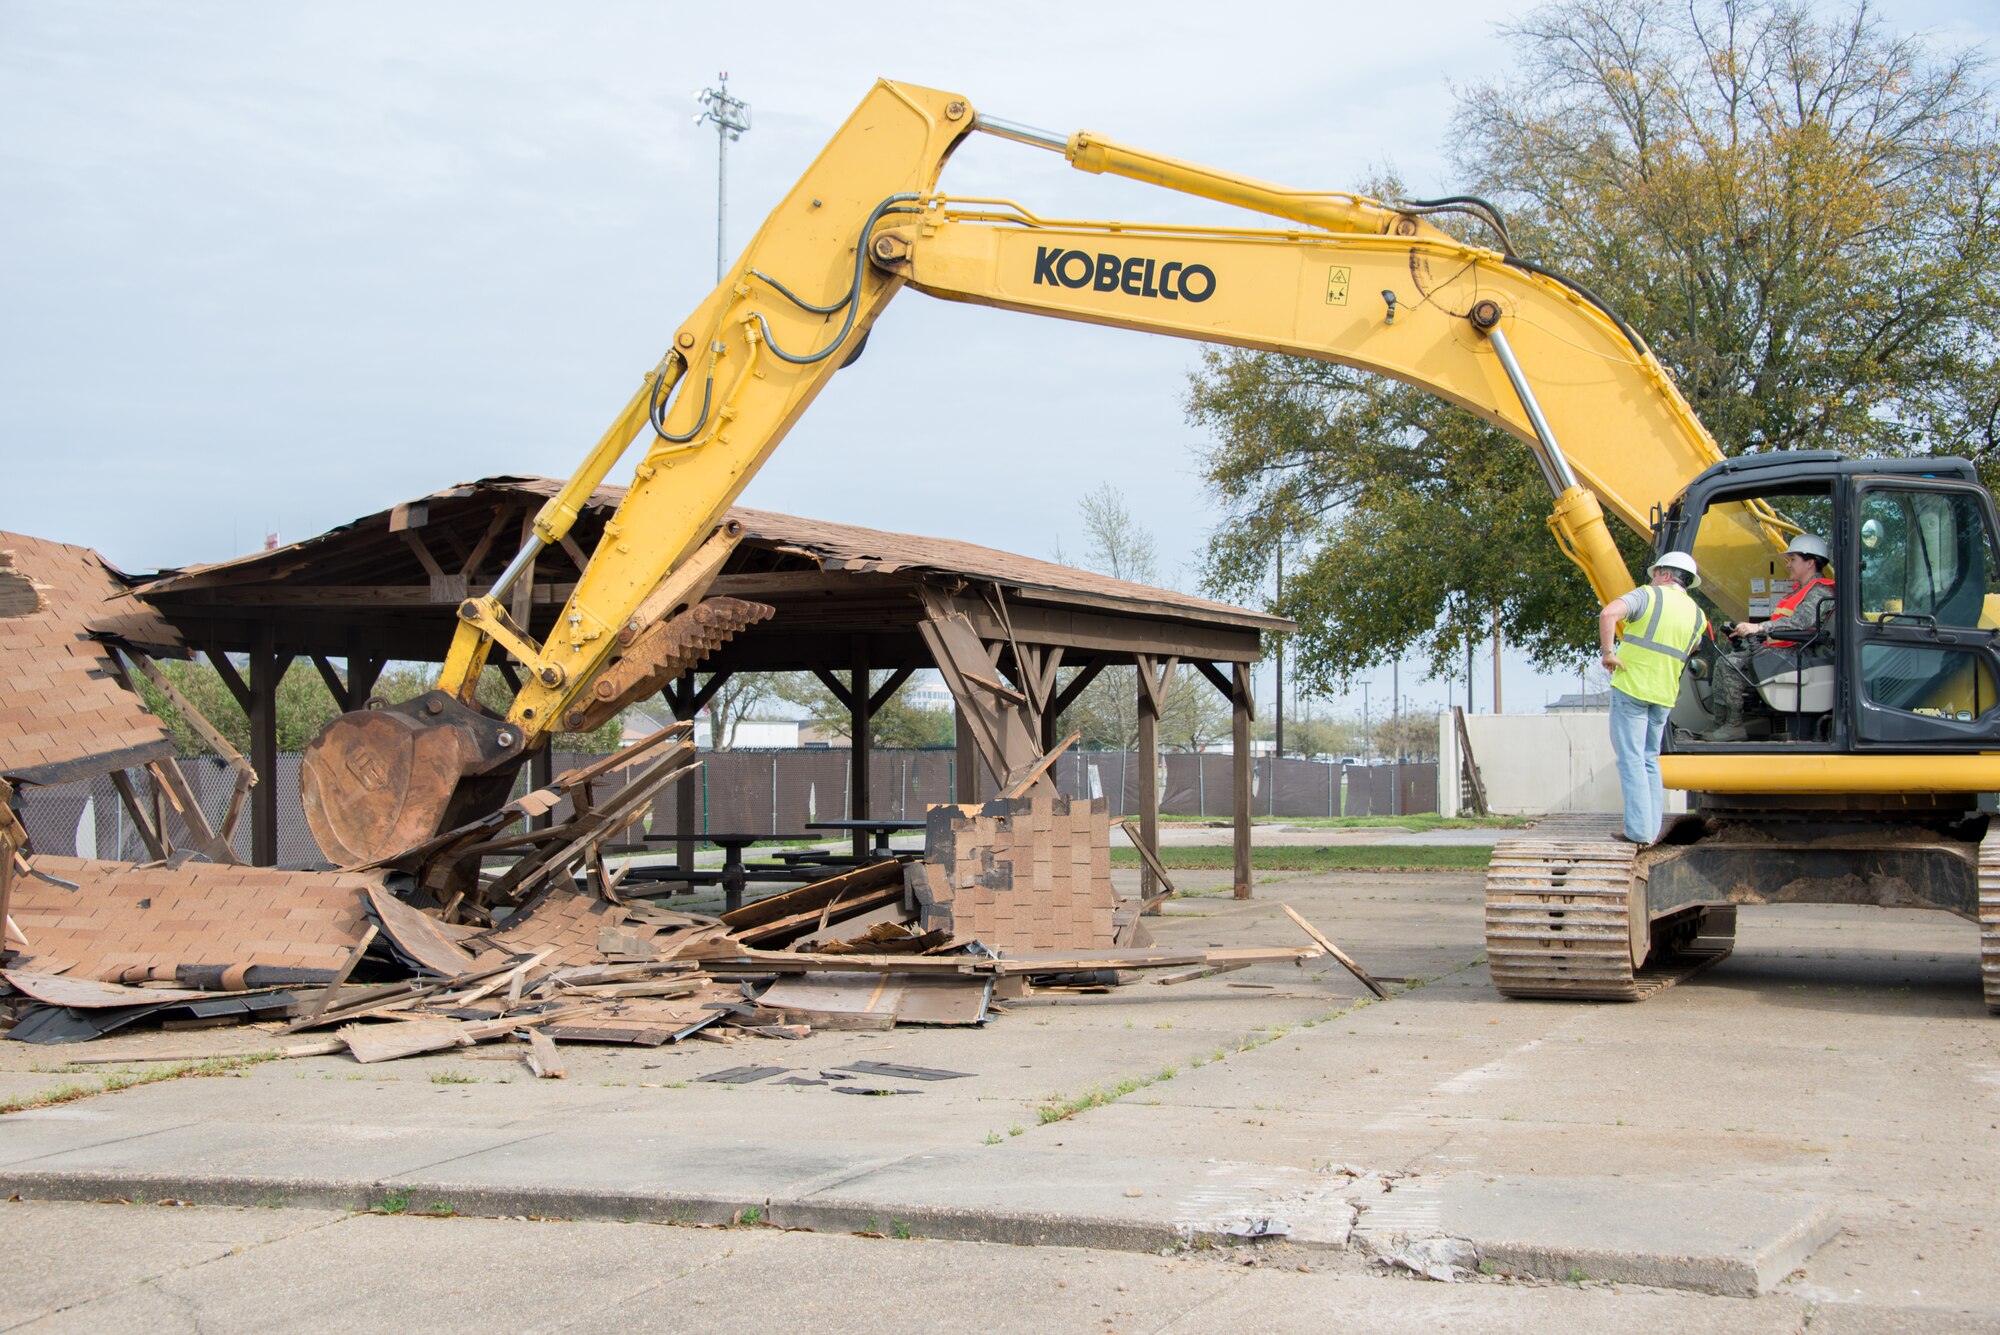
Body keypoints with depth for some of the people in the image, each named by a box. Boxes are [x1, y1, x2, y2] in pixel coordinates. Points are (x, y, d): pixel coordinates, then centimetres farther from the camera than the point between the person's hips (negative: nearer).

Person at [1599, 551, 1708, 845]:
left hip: (1631, 685, -6)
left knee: (1631, 759, -4)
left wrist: (1608, 651, -14)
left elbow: (1608, 614, -22)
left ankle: (1639, 830, -9)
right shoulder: (1697, 617, 12)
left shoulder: (1649, 595, -5)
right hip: (1664, 695, 6)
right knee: (1650, 760, 16)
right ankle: (1652, 829, 13)